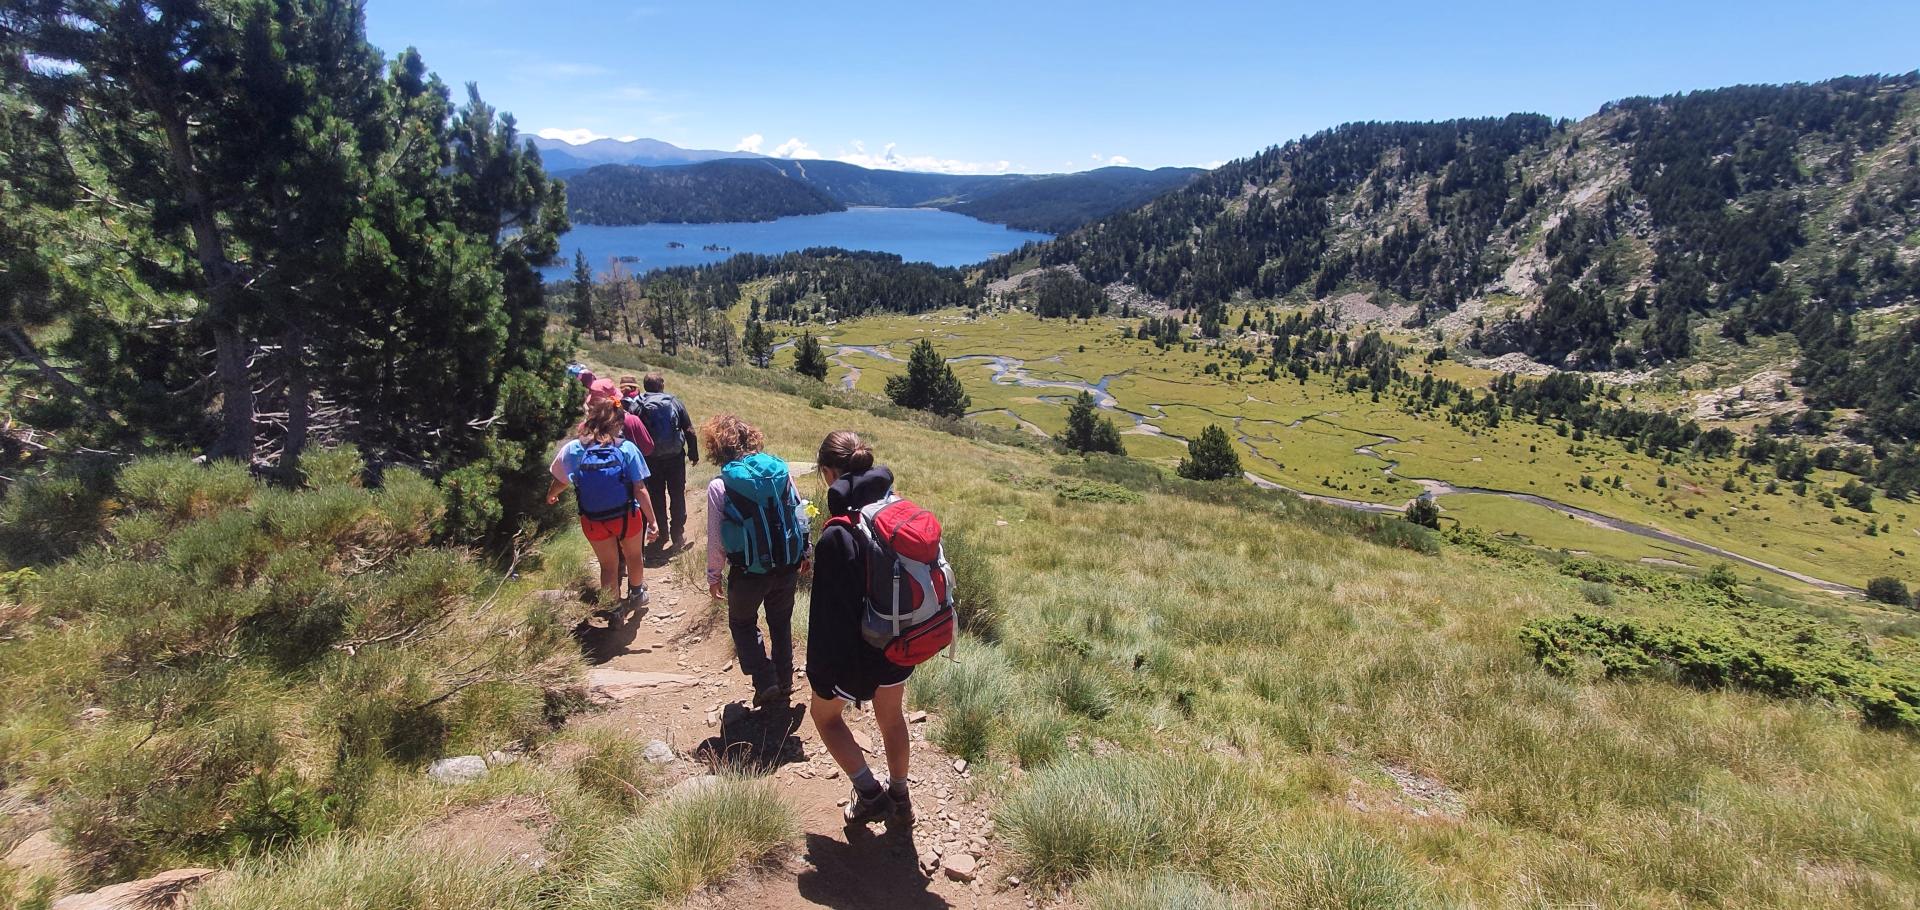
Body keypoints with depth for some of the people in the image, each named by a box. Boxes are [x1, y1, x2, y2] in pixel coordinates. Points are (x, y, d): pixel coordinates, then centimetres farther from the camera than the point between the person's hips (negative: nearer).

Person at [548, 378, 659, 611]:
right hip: (627, 516, 0)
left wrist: (550, 495, 22)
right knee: (634, 556, 26)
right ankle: (636, 594, 48)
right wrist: (652, 520, -10)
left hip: (594, 520, 0)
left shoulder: (574, 449, -14)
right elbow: (640, 489, -17)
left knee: (608, 565, 17)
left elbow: (561, 480, -1)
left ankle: (615, 609, 29)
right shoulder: (627, 448, -18)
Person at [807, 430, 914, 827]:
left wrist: (822, 673, -11)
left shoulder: (836, 537, -29)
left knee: (825, 713, 23)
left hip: (860, 650, -6)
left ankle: (870, 794, 21)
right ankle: (899, 797, 46)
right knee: (892, 715, 28)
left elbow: (830, 615, -24)